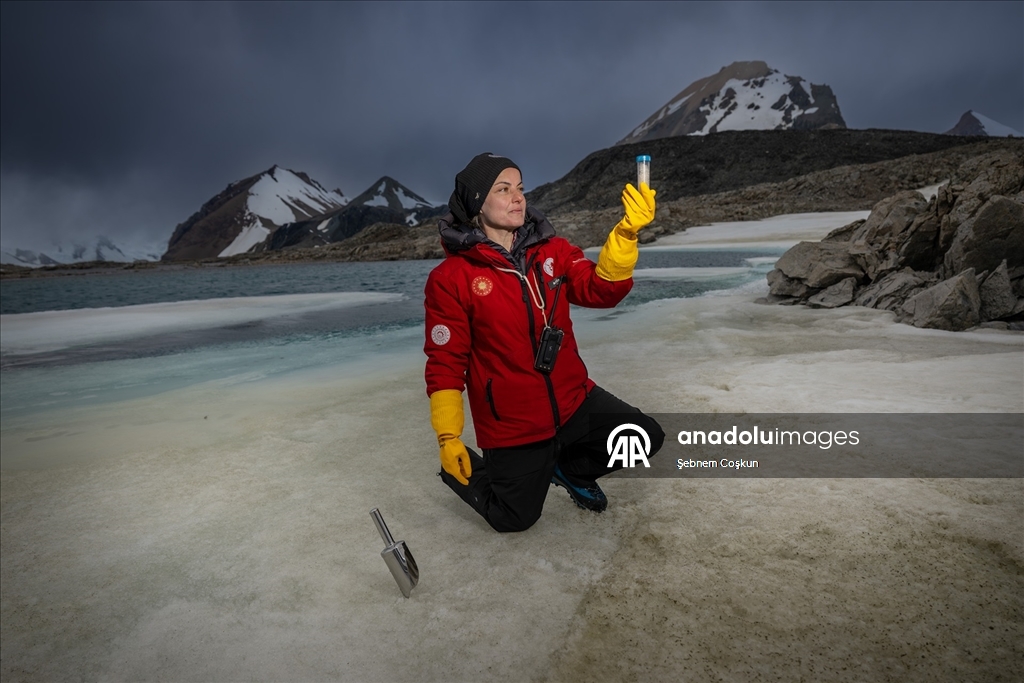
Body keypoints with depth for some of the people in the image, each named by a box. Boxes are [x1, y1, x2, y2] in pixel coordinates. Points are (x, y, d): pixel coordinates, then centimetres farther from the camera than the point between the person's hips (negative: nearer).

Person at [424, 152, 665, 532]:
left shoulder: (553, 251, -1)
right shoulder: (450, 279, -15)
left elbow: (601, 290, -13)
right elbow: (446, 362, -12)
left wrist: (627, 232, -28)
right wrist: (448, 437, -12)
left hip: (574, 402, 4)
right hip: (512, 426, -4)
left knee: (646, 437, 3)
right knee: (515, 519, 8)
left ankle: (568, 468, 25)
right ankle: (465, 468, 37)